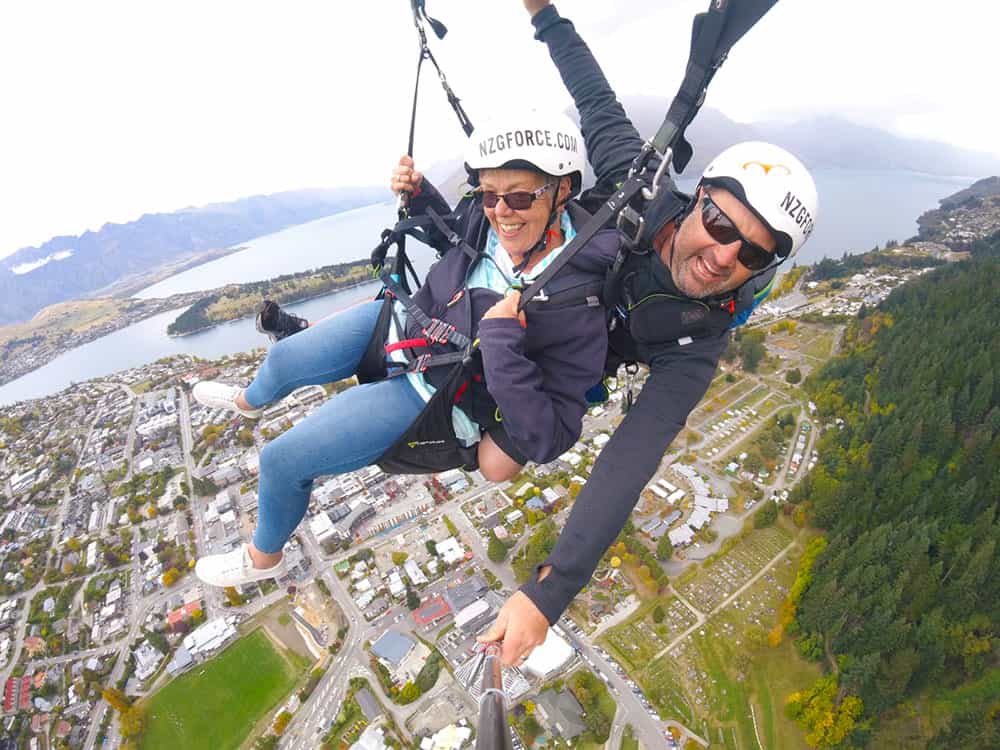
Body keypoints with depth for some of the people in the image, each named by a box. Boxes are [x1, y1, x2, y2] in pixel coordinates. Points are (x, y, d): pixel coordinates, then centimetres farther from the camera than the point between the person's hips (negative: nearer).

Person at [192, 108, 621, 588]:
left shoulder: (576, 307, -31)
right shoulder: (485, 213, -14)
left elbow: (549, 440, -32)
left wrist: (501, 341, -42)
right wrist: (417, 194, -7)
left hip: (430, 395, -6)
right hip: (403, 316, 7)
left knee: (281, 461, -4)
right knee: (283, 358, 22)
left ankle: (263, 557, 34)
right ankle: (250, 401, 65)